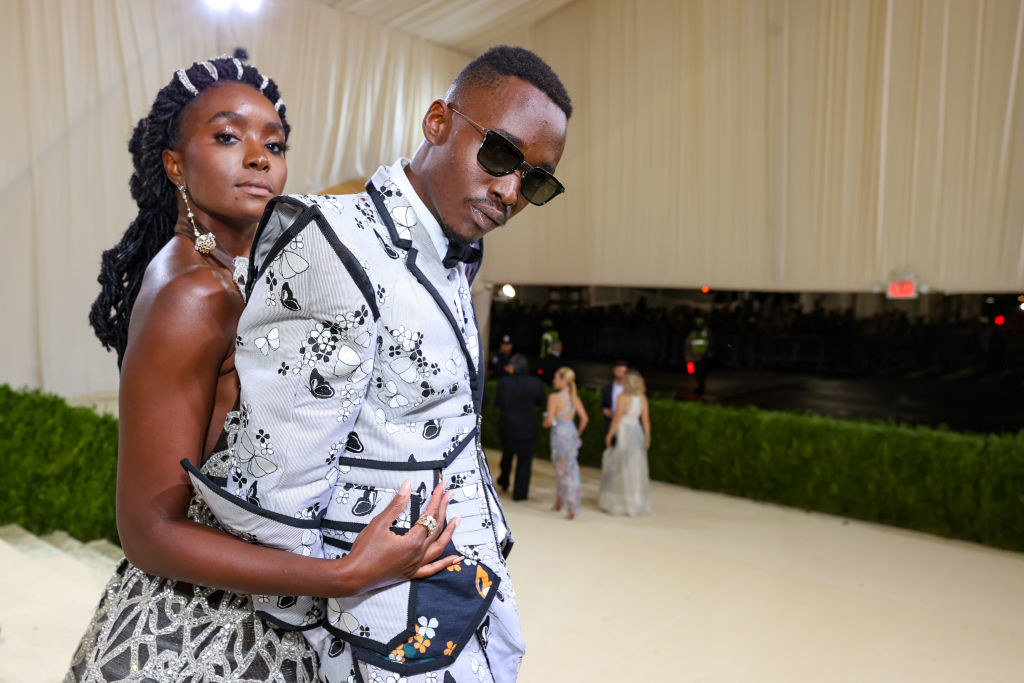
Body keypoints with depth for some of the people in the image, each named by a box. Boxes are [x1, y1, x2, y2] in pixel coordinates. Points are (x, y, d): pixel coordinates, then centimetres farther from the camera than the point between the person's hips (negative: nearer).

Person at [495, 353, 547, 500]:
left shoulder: (504, 382, -15)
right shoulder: (535, 383, -11)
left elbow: (500, 404, -11)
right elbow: (542, 401, 2)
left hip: (508, 425, 1)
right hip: (527, 427, -1)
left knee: (507, 455, 23)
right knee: (524, 460, 8)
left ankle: (503, 482, 43)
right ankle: (520, 493, 11)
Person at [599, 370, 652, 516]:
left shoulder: (623, 397, -13)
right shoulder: (642, 397, 1)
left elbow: (617, 418, -15)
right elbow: (646, 419, 1)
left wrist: (609, 435, -7)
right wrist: (647, 438, 8)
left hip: (622, 433, -5)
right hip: (637, 433, 5)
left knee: (618, 469, 4)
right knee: (636, 468, 12)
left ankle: (617, 503, 8)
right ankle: (638, 503, 16)